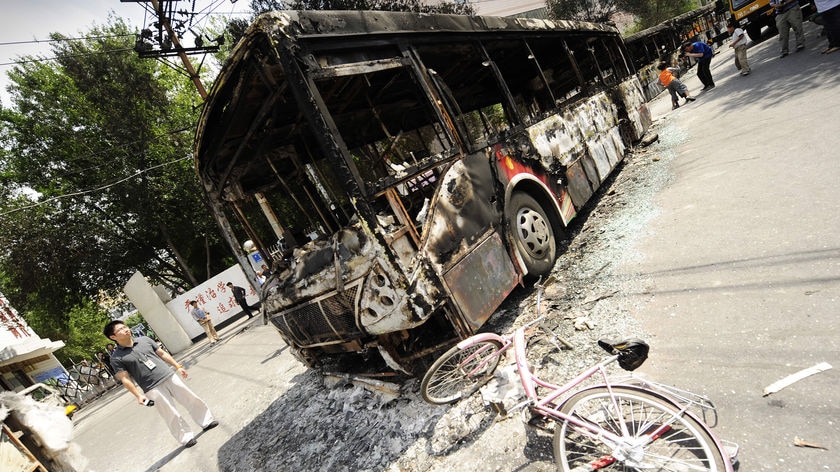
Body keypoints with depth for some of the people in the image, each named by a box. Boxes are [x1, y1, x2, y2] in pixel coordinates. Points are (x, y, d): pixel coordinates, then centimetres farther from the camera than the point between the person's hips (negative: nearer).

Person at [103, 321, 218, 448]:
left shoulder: (144, 340, 7)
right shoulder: (116, 358, -5)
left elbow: (162, 353, 14)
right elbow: (125, 379, -7)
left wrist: (178, 367, 13)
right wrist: (139, 395, -12)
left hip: (169, 376, 4)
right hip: (153, 389, -4)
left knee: (192, 399, 9)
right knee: (172, 415, 0)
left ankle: (207, 421, 26)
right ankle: (186, 438, 16)